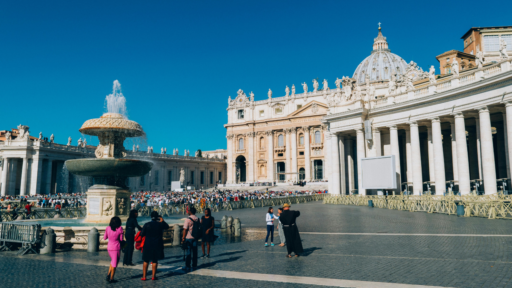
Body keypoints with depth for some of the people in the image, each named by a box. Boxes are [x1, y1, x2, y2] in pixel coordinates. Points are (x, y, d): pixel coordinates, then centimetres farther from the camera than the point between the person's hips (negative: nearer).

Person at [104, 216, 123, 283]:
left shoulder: (108, 228, -4)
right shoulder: (120, 229, -13)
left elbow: (104, 238, 5)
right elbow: (121, 239, -7)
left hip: (109, 247, 4)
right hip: (116, 248, -4)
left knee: (113, 261, 26)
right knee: (115, 263, 8)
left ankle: (108, 274, 15)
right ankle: (111, 279, 11)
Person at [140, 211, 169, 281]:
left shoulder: (147, 225, -8)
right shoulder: (160, 224, -5)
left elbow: (142, 234, -5)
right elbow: (167, 226, 15)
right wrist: (162, 221, 26)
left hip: (148, 245, 0)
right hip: (157, 245, 0)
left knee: (146, 261, 10)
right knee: (155, 261, 9)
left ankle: (144, 276, 11)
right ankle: (153, 276, 12)